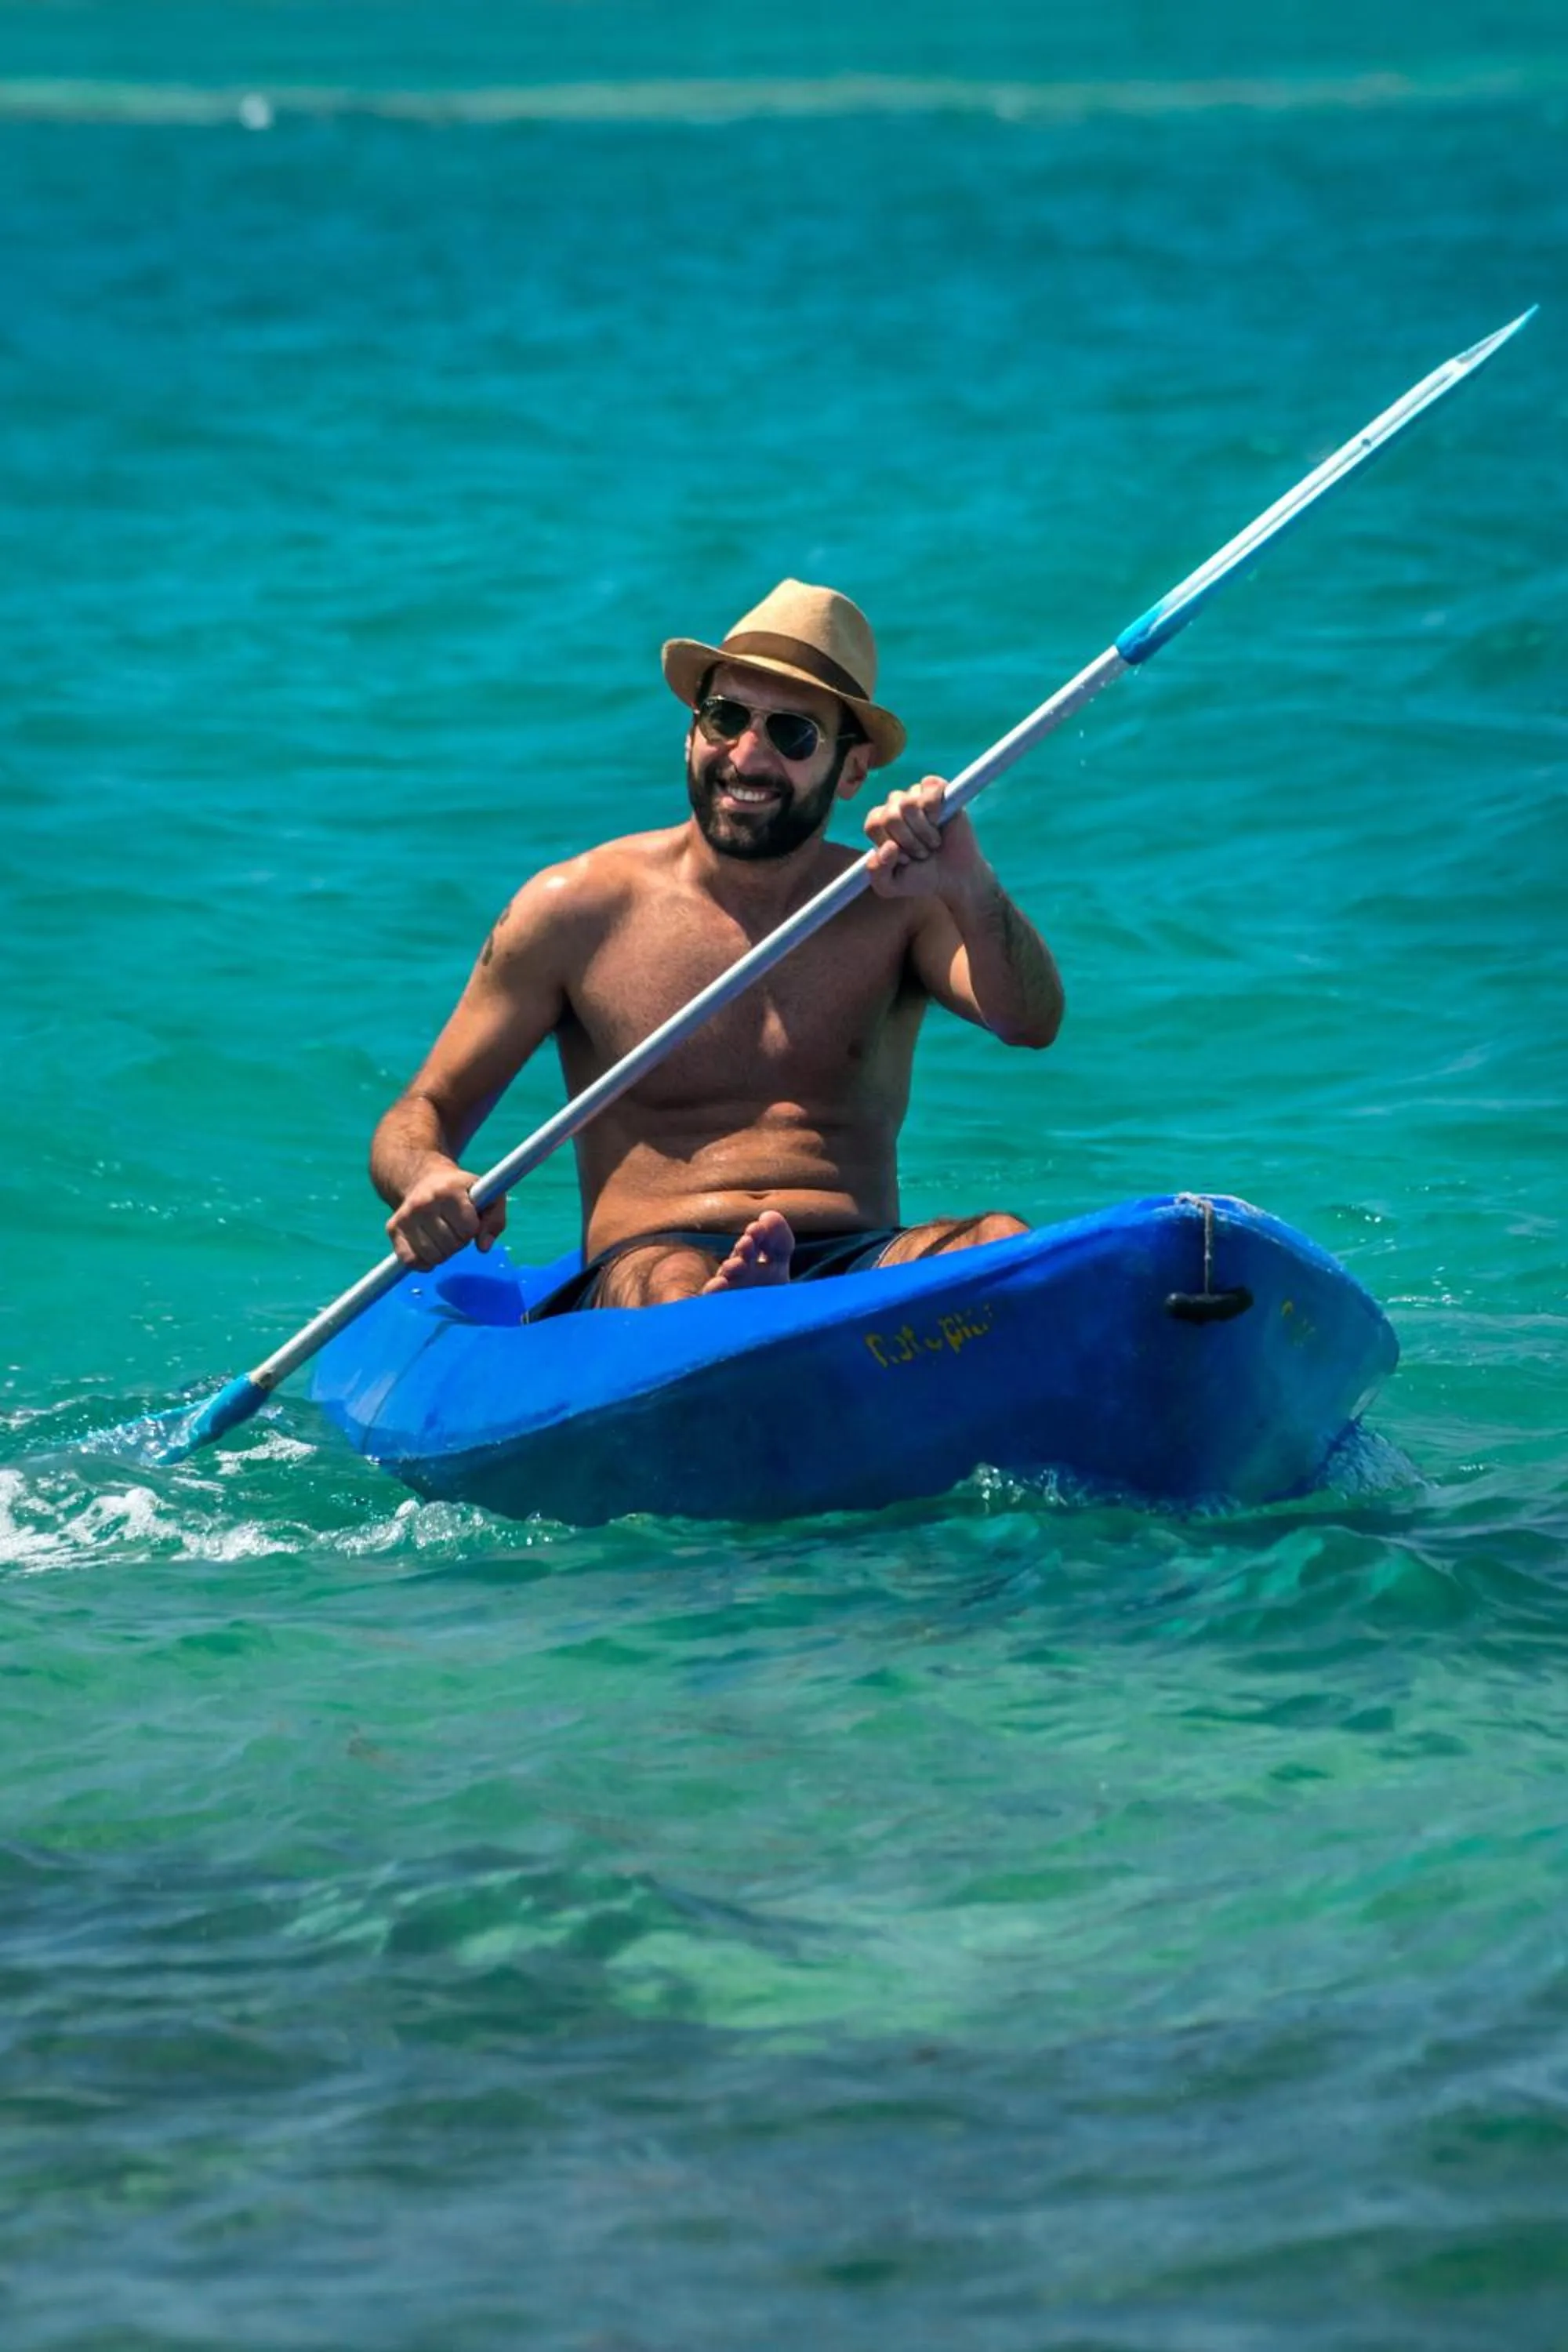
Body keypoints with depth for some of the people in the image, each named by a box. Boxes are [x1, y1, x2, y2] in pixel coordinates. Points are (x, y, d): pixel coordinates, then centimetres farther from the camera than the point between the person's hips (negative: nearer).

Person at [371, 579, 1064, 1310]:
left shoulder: (895, 909, 13)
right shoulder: (578, 909, 11)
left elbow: (1031, 1023, -6)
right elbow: (426, 1112, 12)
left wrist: (968, 887, -28)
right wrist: (427, 1181, -14)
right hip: (638, 1273, -1)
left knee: (1004, 1243, -34)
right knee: (674, 1279, -39)